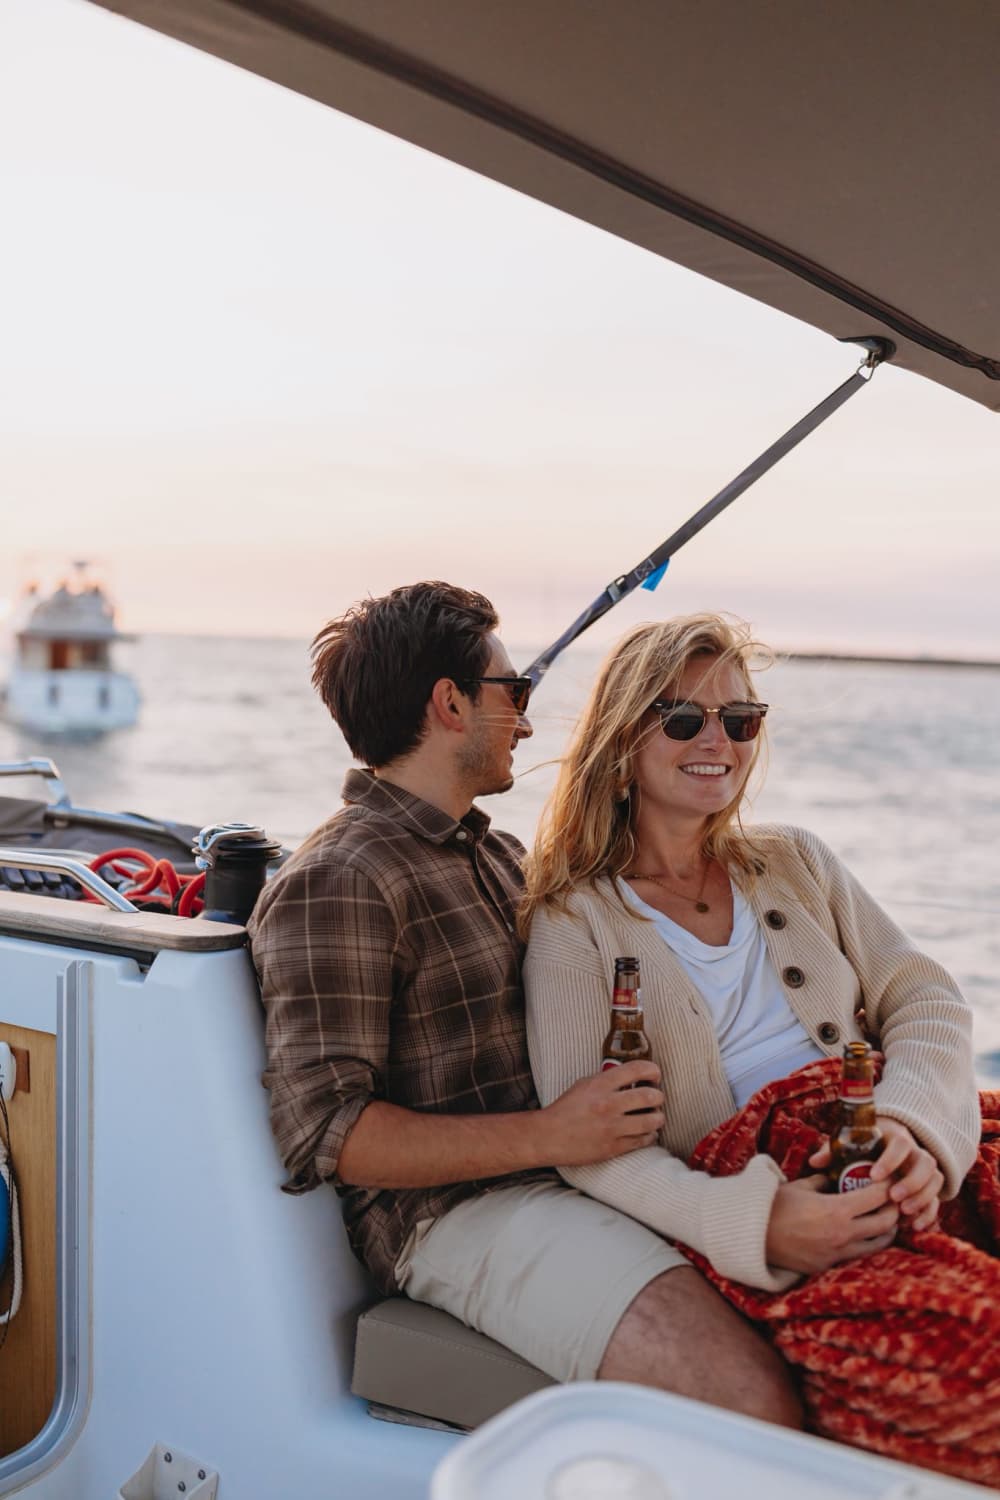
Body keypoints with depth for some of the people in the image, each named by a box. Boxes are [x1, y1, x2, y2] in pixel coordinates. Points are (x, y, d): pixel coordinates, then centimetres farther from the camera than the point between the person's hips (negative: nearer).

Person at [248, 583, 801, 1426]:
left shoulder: (496, 853, 20)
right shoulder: (334, 884, -10)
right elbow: (324, 1131, -16)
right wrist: (549, 1135, -19)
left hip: (569, 1170, 9)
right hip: (457, 1212, -8)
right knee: (758, 1403, -25)